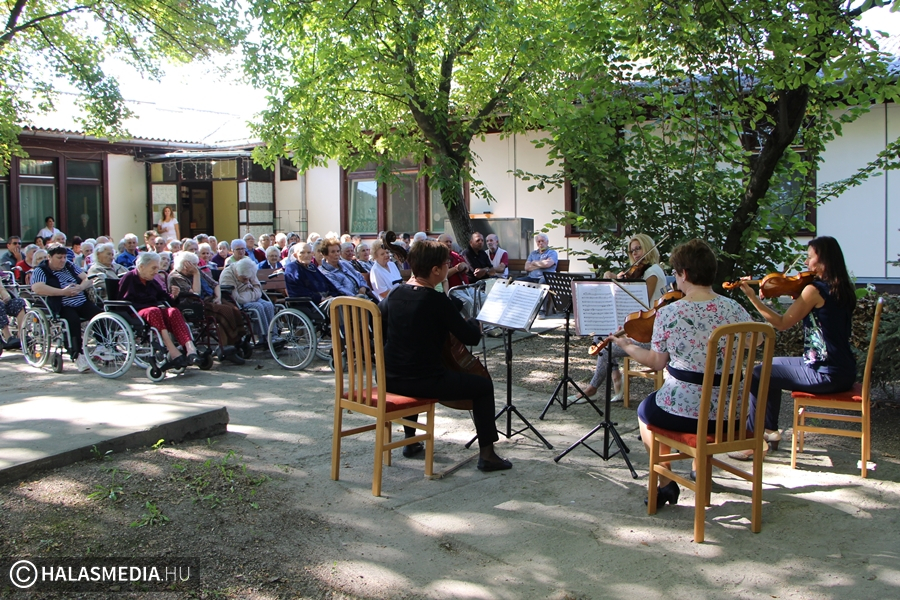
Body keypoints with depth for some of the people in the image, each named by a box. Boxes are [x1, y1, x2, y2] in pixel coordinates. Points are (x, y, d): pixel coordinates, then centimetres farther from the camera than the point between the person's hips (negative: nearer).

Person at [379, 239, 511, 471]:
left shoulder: (395, 294, 4)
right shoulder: (437, 300, -16)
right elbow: (471, 338, -13)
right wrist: (473, 322, 9)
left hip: (390, 379, 7)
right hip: (423, 382, -7)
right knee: (484, 385, 9)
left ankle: (410, 441, 45)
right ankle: (487, 454, 9)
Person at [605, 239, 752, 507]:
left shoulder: (668, 314, -15)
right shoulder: (735, 310, -7)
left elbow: (656, 362, -3)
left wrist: (627, 346, 13)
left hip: (683, 411, -4)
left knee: (645, 410, 29)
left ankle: (666, 483, 22)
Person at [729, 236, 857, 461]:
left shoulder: (815, 289, -18)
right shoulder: (843, 289, 9)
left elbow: (782, 323, -15)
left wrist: (752, 297, -13)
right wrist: (798, 297, 10)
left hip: (825, 375, -9)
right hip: (844, 372, 9)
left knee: (757, 375, -2)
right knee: (772, 367, 25)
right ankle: (771, 430, 33)